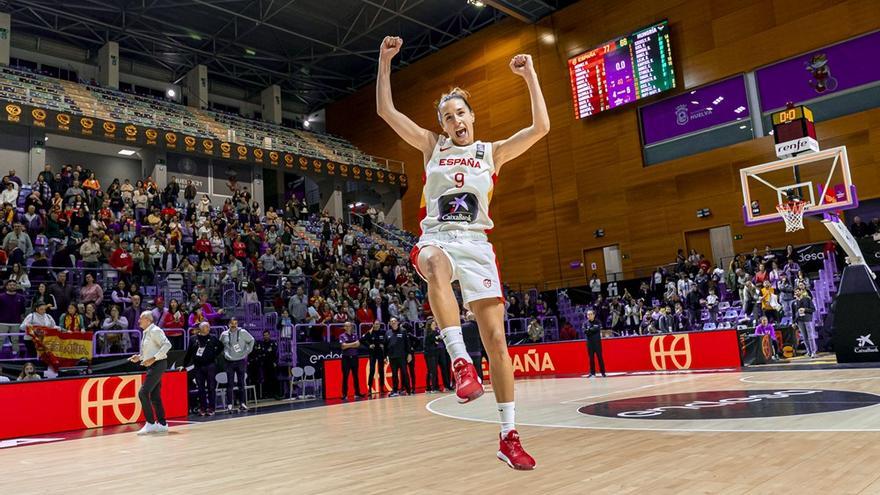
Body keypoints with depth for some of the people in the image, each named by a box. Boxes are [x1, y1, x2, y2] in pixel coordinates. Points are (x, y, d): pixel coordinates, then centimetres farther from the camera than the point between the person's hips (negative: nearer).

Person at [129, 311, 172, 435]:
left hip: (157, 364, -10)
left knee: (143, 393, -13)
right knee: (154, 396, 11)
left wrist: (153, 359, -26)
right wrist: (139, 357, 9)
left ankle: (150, 424, -6)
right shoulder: (145, 333, 15)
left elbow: (167, 345, -23)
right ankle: (162, 424, 17)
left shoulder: (155, 331, -13)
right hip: (152, 366, 10)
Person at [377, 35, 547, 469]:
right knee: (437, 267, -43)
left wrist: (530, 76, 1)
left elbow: (540, 128, 4)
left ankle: (508, 436, 1)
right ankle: (460, 360, -42)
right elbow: (386, 110, 9)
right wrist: (385, 60, 4)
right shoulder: (432, 146, 14)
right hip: (436, 239, -1)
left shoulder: (492, 152, 13)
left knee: (496, 338, -7)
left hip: (476, 244, 1)